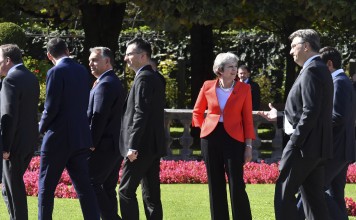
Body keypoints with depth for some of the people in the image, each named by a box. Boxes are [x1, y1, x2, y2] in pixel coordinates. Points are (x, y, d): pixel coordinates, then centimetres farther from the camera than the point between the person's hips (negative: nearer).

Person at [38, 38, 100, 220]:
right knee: (83, 186, 7)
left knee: (46, 186, 4)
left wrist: (42, 127, 1)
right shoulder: (83, 71, 8)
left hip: (58, 137, -6)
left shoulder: (56, 72, -13)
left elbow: (51, 107, -16)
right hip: (80, 137, 6)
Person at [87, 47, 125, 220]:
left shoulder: (105, 84, -13)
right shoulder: (115, 82, 18)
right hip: (116, 146, 10)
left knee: (90, 182, -8)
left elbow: (99, 116, -19)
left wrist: (91, 144, -17)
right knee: (107, 188, 10)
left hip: (104, 146, -10)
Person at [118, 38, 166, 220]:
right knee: (151, 193, 9)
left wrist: (133, 146, -22)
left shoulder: (144, 79, -13)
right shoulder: (156, 78, 16)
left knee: (126, 190, -6)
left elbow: (141, 114, -20)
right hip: (154, 146, 10)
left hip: (142, 145, -10)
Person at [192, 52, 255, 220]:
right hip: (211, 138, 2)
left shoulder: (243, 89, 0)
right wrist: (204, 129, 6)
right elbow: (197, 112, 17)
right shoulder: (208, 87, 4)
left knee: (237, 185, -8)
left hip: (234, 138, -2)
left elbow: (248, 119, 1)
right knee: (215, 185, 6)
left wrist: (249, 145, -3)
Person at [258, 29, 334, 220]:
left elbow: (310, 112, -21)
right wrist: (279, 117, 22)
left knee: (284, 193, -5)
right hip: (317, 146, 10)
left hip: (305, 145, -10)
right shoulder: (320, 69, 17)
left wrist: (294, 142, -18)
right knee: (313, 196, 8)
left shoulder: (311, 71, -14)